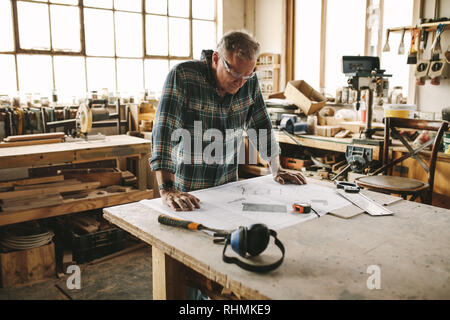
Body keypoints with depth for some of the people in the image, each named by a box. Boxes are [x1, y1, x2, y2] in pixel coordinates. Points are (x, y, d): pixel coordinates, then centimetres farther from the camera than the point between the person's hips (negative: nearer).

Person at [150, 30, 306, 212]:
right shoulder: (182, 76, -17)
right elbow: (165, 130, -26)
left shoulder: (249, 81, -1)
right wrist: (167, 190, -35)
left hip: (228, 185, 3)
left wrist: (276, 170, 9)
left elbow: (260, 125, 10)